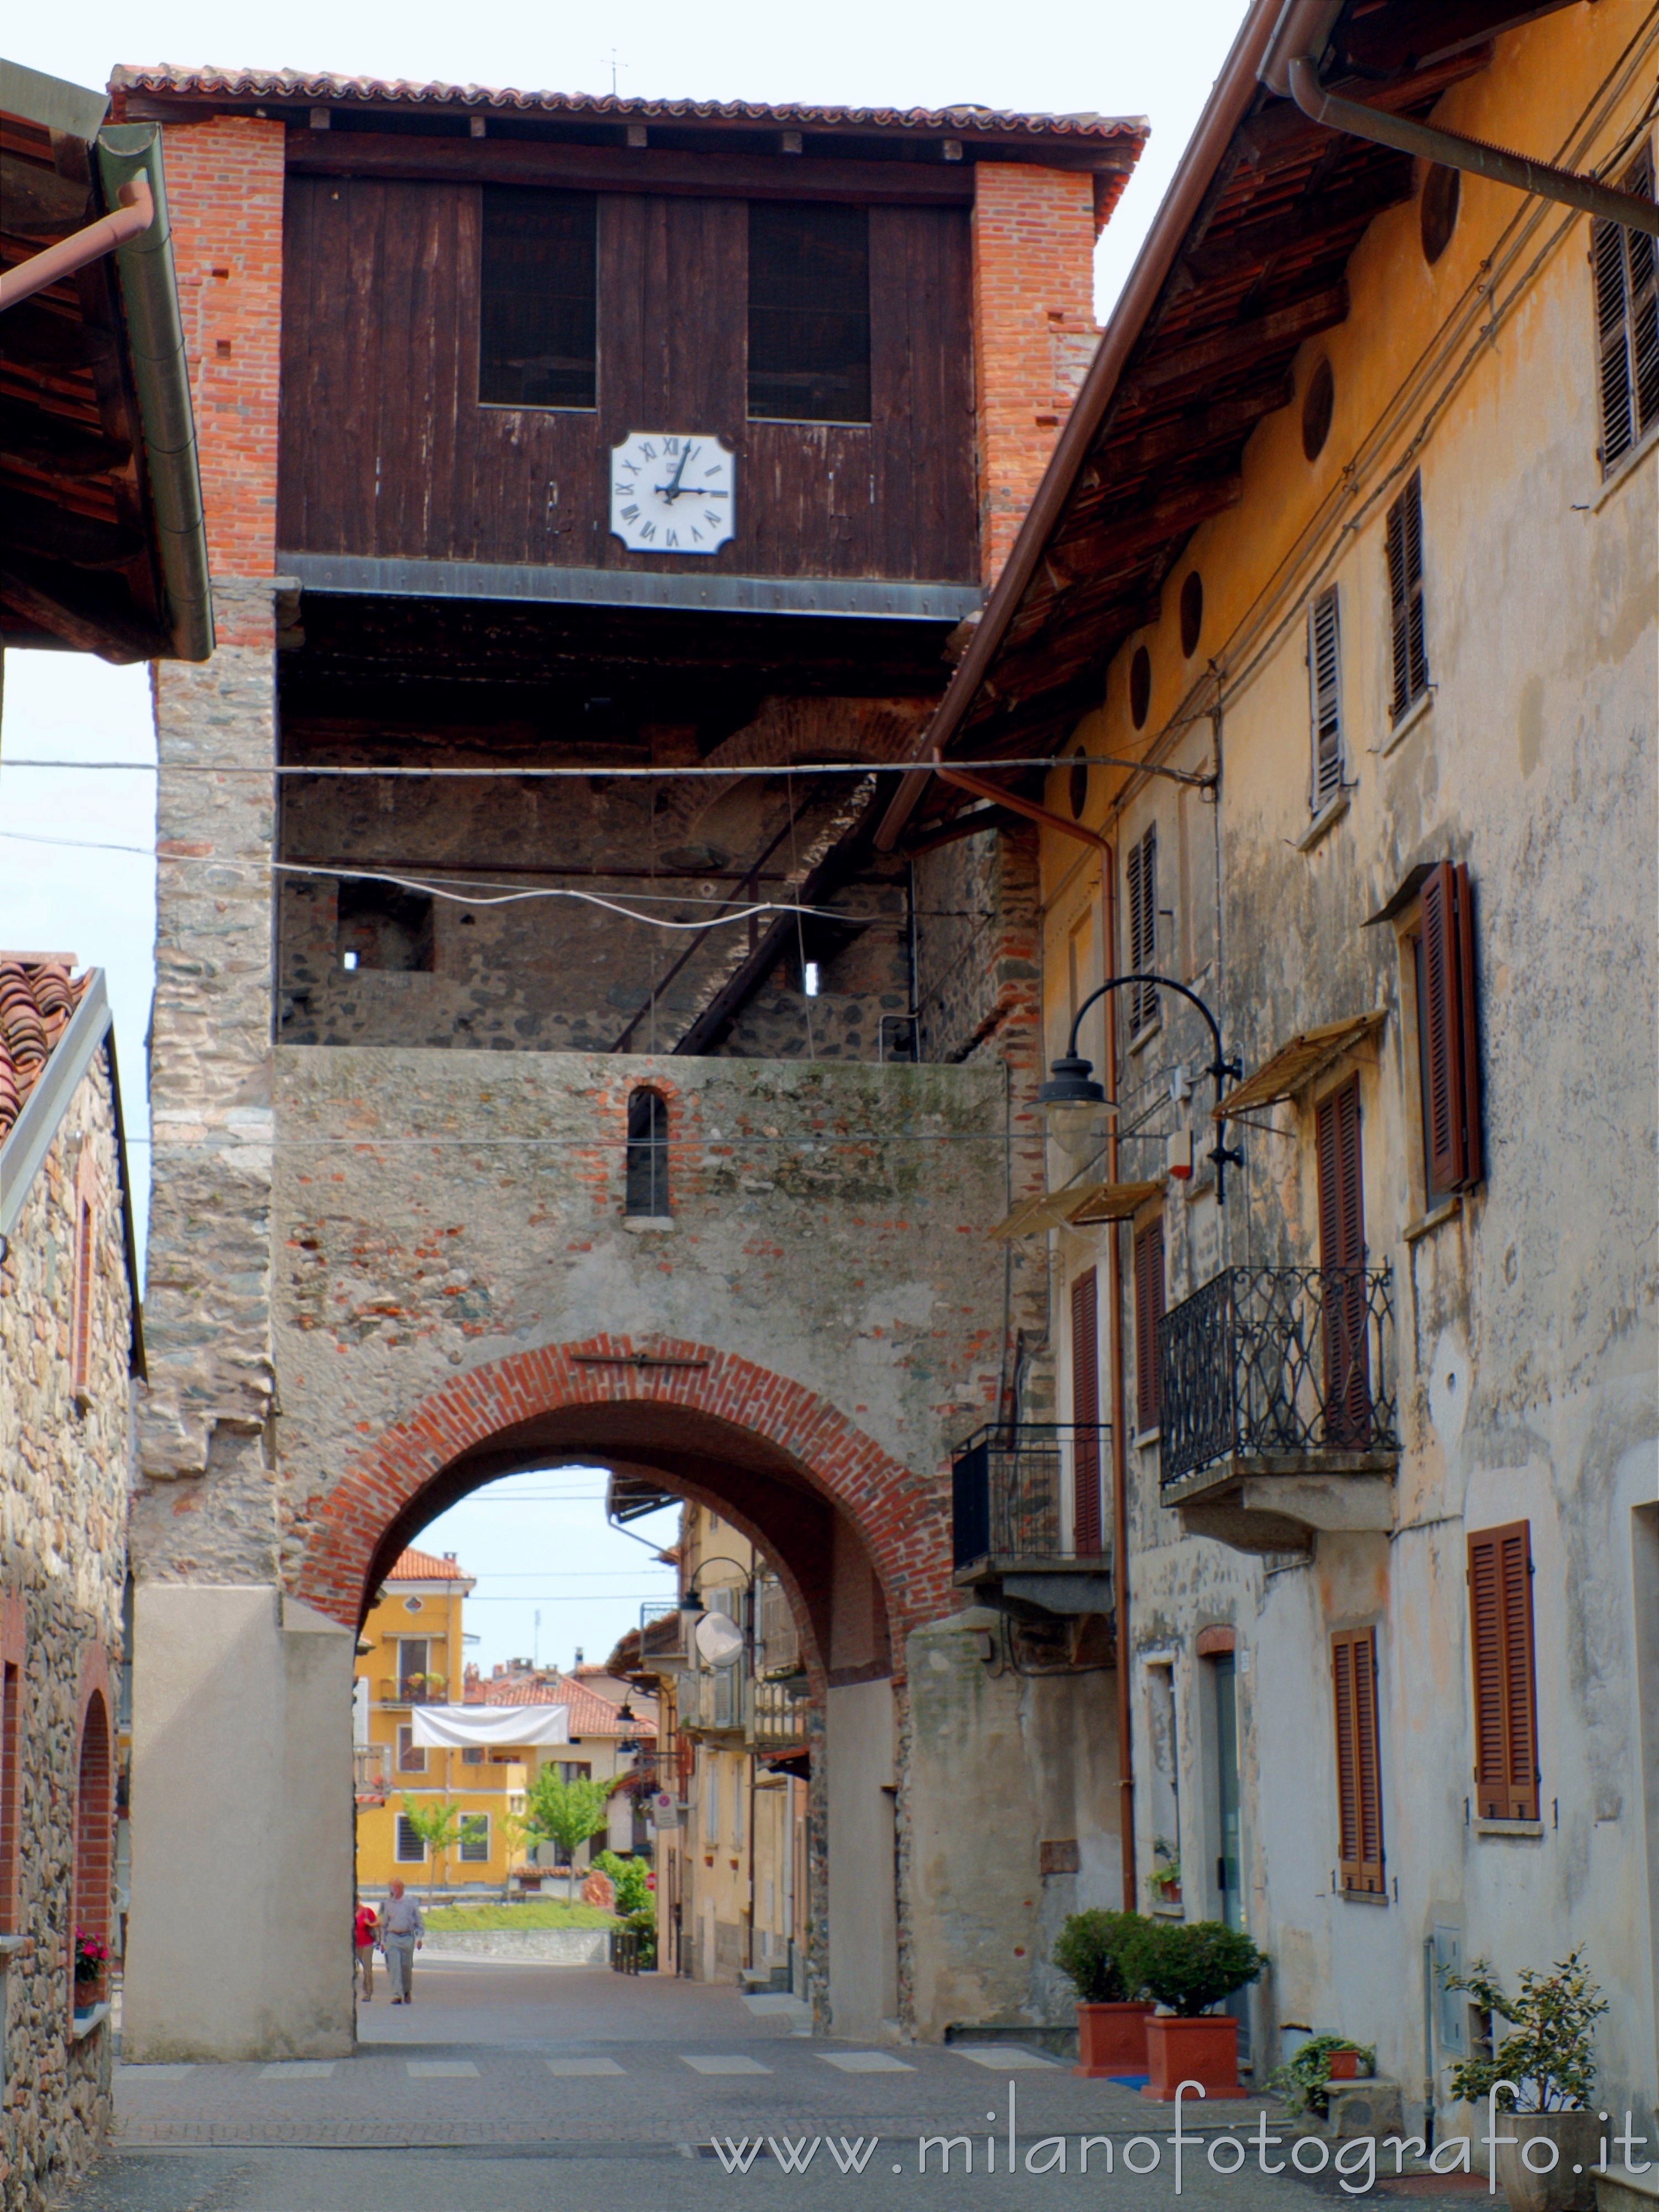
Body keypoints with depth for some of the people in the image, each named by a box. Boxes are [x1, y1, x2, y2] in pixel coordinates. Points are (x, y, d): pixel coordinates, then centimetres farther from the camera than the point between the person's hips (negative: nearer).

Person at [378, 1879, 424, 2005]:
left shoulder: (410, 1903, 7)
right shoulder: (388, 1904, 10)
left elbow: (419, 1922, 11)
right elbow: (384, 1924, 17)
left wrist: (419, 1938, 3)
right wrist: (383, 1941, 14)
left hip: (408, 1938, 0)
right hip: (392, 1938, 0)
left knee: (407, 1966, 5)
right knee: (394, 1966, -10)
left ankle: (408, 1992, 25)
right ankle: (397, 1995, -13)